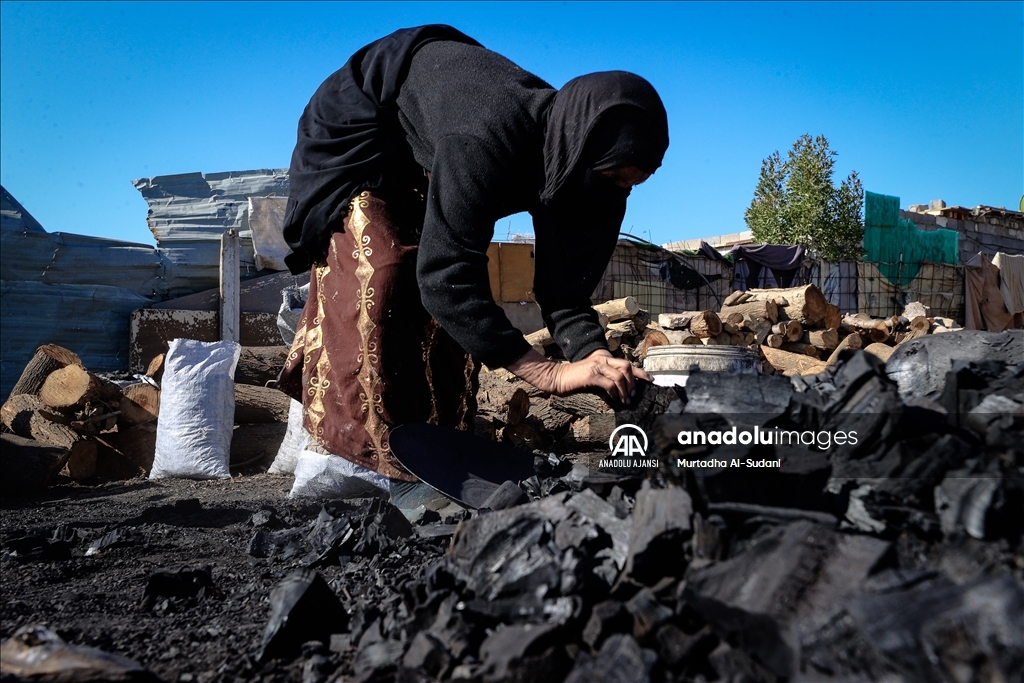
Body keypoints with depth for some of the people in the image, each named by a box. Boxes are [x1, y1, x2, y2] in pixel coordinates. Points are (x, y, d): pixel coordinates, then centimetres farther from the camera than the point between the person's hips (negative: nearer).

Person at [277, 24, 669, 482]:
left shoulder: (575, 163, -19)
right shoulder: (489, 138, -43)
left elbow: (562, 287, -17)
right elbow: (442, 273, -46)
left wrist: (593, 354, -36)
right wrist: (548, 374, -48)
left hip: (422, 157, 7)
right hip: (355, 129, -6)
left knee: (457, 297, -2)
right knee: (380, 280, -21)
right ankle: (362, 452, -13)